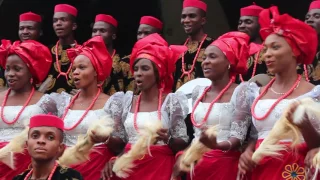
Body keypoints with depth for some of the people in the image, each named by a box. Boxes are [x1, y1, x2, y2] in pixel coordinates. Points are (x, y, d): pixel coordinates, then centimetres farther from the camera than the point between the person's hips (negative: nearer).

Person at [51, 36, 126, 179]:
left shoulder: (111, 103, -2)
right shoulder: (64, 102, 9)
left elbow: (121, 145, -5)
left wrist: (106, 138, -22)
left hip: (97, 167, -3)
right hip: (66, 166, 3)